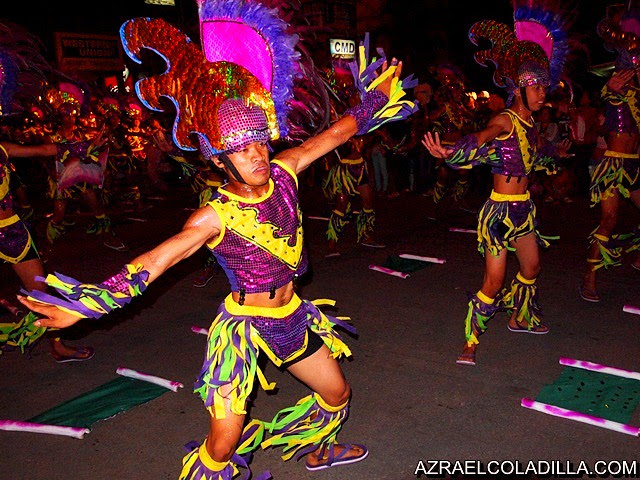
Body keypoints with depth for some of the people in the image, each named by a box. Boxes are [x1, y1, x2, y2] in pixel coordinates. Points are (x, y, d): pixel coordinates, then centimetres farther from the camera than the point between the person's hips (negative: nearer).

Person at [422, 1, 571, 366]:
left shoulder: (530, 124, 9)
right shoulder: (504, 121, -16)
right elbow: (479, 142, -36)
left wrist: (559, 152, 51)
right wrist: (451, 152, -56)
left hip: (523, 207, 8)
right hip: (500, 210, -8)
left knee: (532, 268, 22)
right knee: (494, 282, -6)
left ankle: (521, 318, 45)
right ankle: (471, 344, 8)